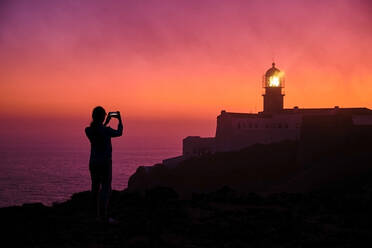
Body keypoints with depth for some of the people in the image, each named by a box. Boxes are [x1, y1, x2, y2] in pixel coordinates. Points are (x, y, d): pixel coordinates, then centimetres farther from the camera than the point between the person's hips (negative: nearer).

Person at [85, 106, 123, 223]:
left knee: (95, 187, 15)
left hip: (93, 162, 6)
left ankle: (98, 213, 23)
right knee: (105, 189, -2)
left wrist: (106, 123, 26)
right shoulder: (107, 130, -17)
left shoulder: (88, 130, -3)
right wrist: (120, 120, 20)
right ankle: (103, 215, -7)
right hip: (105, 163, -5)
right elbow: (119, 133, 5)